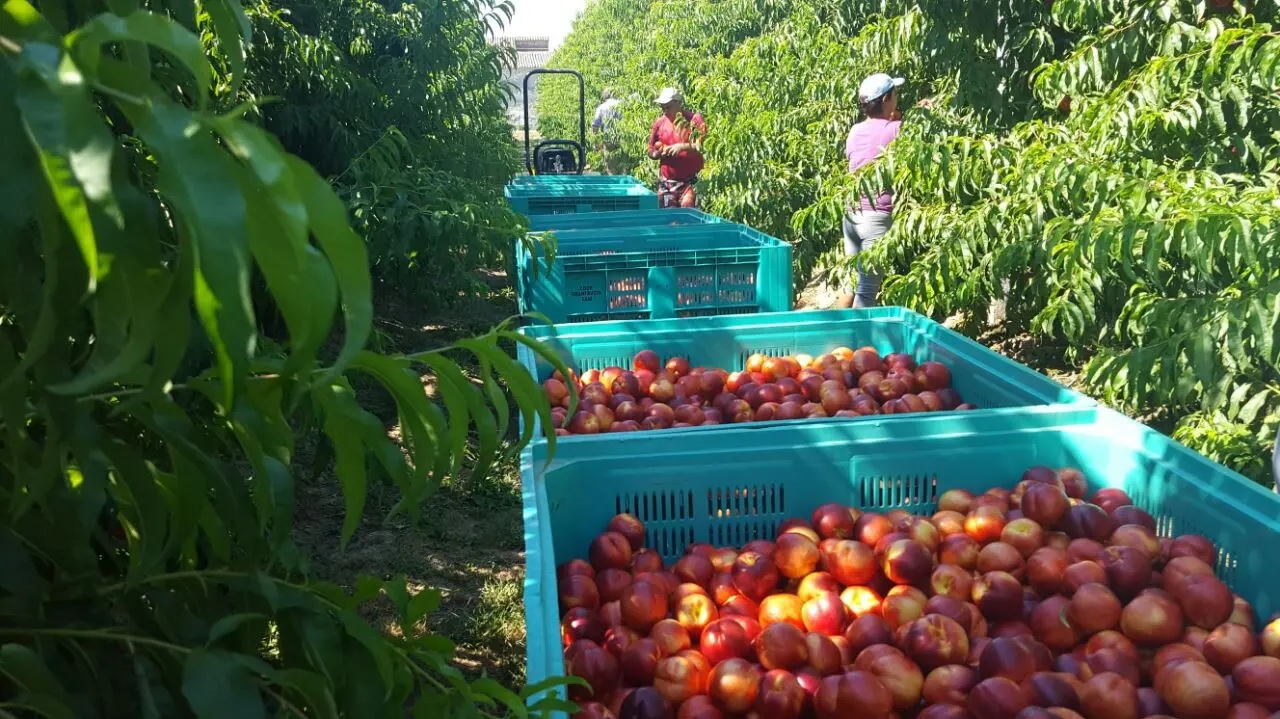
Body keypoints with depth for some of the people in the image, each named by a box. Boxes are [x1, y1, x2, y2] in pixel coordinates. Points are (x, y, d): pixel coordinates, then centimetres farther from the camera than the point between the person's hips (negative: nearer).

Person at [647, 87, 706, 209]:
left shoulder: (694, 120, -4)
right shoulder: (659, 123, 7)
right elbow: (651, 152, 15)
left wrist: (683, 147, -23)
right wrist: (659, 153, -8)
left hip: (690, 181, -4)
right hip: (666, 182, 4)